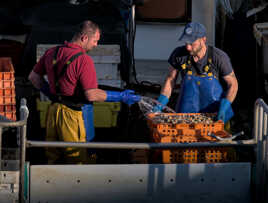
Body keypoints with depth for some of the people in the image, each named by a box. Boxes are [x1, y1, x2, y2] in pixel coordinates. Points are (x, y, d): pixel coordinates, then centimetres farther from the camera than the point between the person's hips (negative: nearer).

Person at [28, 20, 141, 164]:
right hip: (73, 114, -7)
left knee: (54, 159, 17)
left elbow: (33, 77, 14)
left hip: (53, 110, 7)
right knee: (77, 161, 4)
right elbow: (92, 95, -22)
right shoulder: (83, 60, -19)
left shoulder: (52, 52, 5)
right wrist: (121, 97, -13)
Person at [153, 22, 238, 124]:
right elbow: (170, 80, 6)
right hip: (186, 111, 2)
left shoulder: (219, 57, -15)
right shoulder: (179, 54, -8)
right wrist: (160, 105, -5)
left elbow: (233, 84, -6)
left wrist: (223, 107, -22)